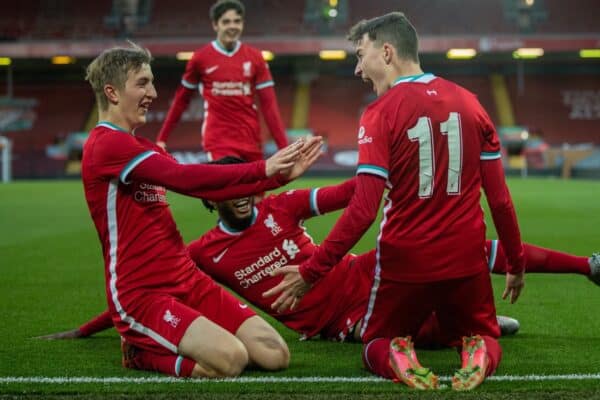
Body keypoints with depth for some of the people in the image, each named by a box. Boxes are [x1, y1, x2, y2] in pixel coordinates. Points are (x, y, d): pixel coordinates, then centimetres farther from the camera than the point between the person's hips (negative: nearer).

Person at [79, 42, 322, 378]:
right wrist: (262, 169, -18)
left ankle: (157, 341, 12)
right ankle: (142, 351, -1)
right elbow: (184, 179, -22)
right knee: (230, 359, -29)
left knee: (275, 355, -5)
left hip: (189, 282, 9)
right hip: (142, 296, -9)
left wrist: (280, 174, 5)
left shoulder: (144, 148, 19)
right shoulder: (106, 145, -11)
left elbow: (209, 188, 14)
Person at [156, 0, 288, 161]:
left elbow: (269, 104, 2)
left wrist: (284, 147, -5)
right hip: (218, 142, -3)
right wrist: (162, 138, 10)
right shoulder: (200, 58, 0)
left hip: (251, 142, 3)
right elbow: (181, 100, 9)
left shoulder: (255, 58, 4)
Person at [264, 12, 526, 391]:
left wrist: (310, 272, -12)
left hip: (405, 262, -2)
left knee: (377, 343, 23)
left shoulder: (381, 112, -11)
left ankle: (397, 356, -12)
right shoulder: (470, 102, 2)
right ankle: (479, 353, -10)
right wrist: (517, 264, 14)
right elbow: (500, 199, 3)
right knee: (483, 336, 26)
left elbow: (362, 211, -17)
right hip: (466, 260, 3)